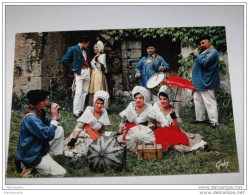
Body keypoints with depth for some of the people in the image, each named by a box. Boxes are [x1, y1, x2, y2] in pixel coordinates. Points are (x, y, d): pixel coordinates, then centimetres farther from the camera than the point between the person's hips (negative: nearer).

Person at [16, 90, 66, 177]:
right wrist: (54, 117, -22)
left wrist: (55, 116, -5)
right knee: (61, 172, -10)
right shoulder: (31, 118, -30)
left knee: (60, 129, 8)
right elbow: (48, 135, -31)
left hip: (40, 146, 10)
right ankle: (30, 165, -1)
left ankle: (52, 155, 7)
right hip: (32, 155, -10)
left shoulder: (37, 112, 0)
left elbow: (47, 124, 14)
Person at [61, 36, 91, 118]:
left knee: (84, 92, 8)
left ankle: (81, 110, 16)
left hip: (87, 72, 7)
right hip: (79, 73, -7)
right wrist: (72, 68, -9)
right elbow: (64, 60, -11)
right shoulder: (73, 49, -7)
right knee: (78, 93, -11)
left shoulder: (86, 50, 13)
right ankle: (76, 112, -7)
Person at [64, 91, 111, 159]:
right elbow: (79, 126, -13)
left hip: (93, 139, 4)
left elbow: (102, 131, 13)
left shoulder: (104, 113, 4)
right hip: (83, 135, -4)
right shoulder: (89, 110, -7)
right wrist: (73, 139, -23)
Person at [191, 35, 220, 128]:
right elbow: (198, 62, 21)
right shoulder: (203, 52, 19)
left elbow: (204, 62, -24)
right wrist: (196, 55, 5)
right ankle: (200, 118, 24)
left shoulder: (212, 52, -12)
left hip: (205, 82, -10)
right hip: (198, 82, 10)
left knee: (209, 102, -8)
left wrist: (196, 55, -12)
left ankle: (214, 122, -3)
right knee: (198, 101, 14)